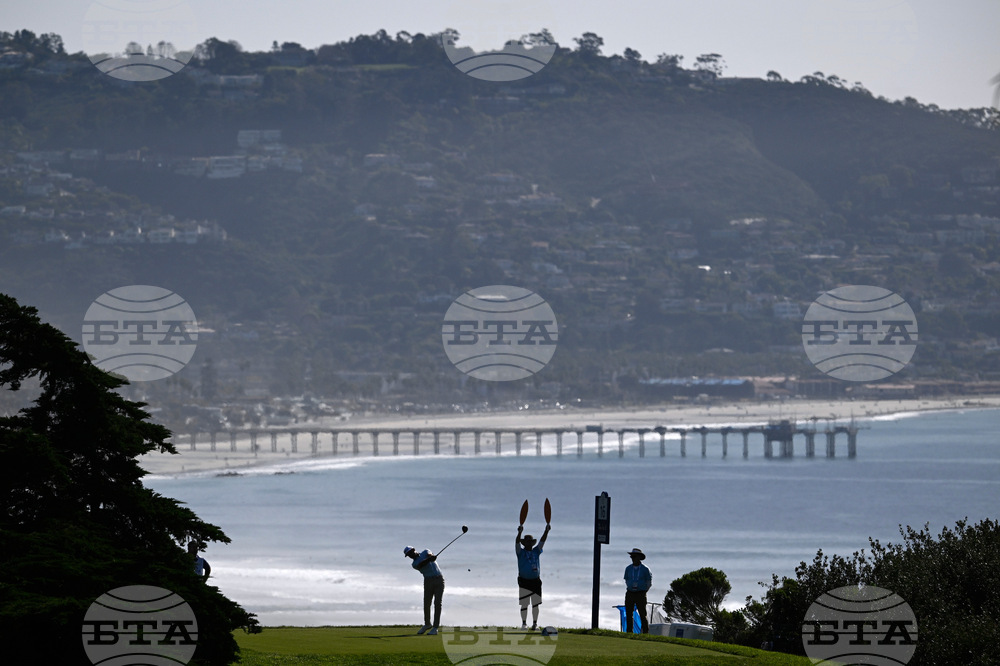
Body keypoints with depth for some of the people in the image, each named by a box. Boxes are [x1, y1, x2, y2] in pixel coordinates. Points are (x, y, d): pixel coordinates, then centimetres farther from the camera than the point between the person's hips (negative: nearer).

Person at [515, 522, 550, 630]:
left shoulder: (536, 552, 11)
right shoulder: (521, 552, 1)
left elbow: (542, 541, 4)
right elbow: (517, 542, -14)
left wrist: (546, 531, -9)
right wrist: (519, 532, -30)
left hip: (535, 581, 3)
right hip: (524, 580, -3)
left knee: (535, 604, 3)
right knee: (524, 604, 1)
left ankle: (535, 623, 10)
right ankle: (524, 623, 9)